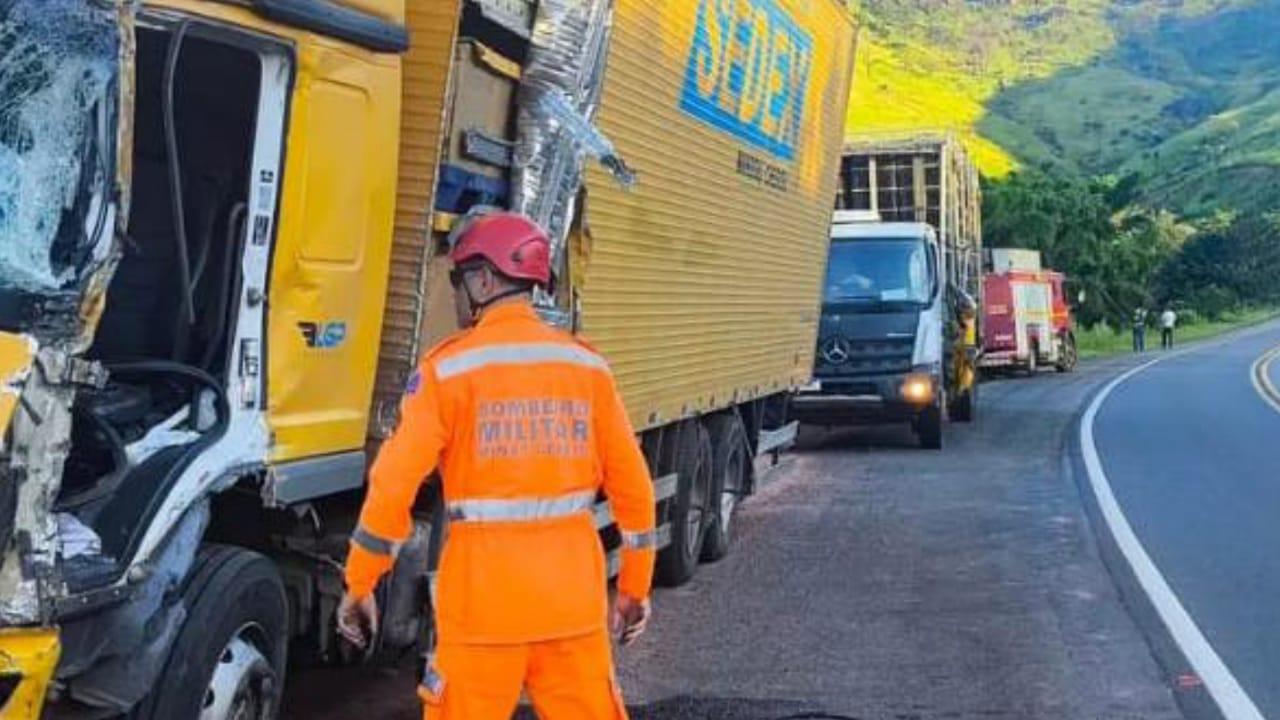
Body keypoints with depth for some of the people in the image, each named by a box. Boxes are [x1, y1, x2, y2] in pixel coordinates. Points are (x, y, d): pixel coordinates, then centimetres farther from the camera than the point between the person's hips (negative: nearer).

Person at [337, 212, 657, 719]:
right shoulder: (586, 365, 6)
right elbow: (631, 483, 6)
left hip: (486, 588, -3)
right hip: (574, 585, 3)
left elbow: (395, 482, -9)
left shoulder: (450, 367, -5)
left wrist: (359, 586, 1)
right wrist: (635, 587, 16)